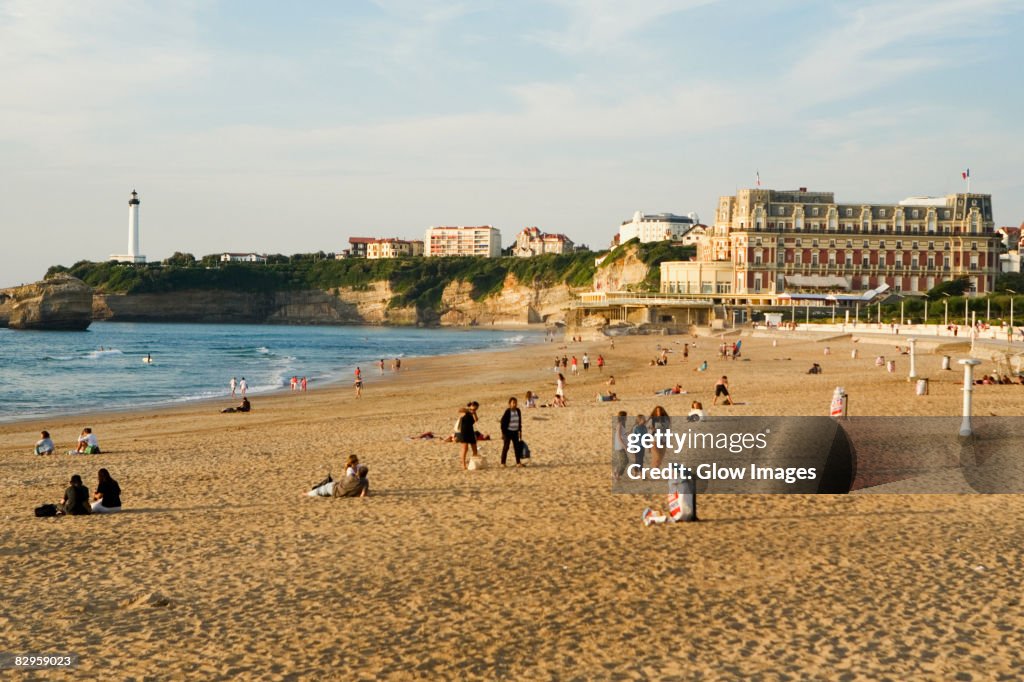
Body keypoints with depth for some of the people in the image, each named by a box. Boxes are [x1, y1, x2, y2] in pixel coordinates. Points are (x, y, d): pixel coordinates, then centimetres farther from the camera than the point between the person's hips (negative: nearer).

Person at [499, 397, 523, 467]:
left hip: (515, 432, 5)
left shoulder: (518, 411, 3)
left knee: (517, 447, 4)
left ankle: (518, 462, 11)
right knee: (506, 447, -1)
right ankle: (503, 463, 5)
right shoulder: (507, 412, -13)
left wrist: (520, 431, 13)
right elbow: (503, 422, -11)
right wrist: (503, 432, -12)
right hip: (508, 431, -5)